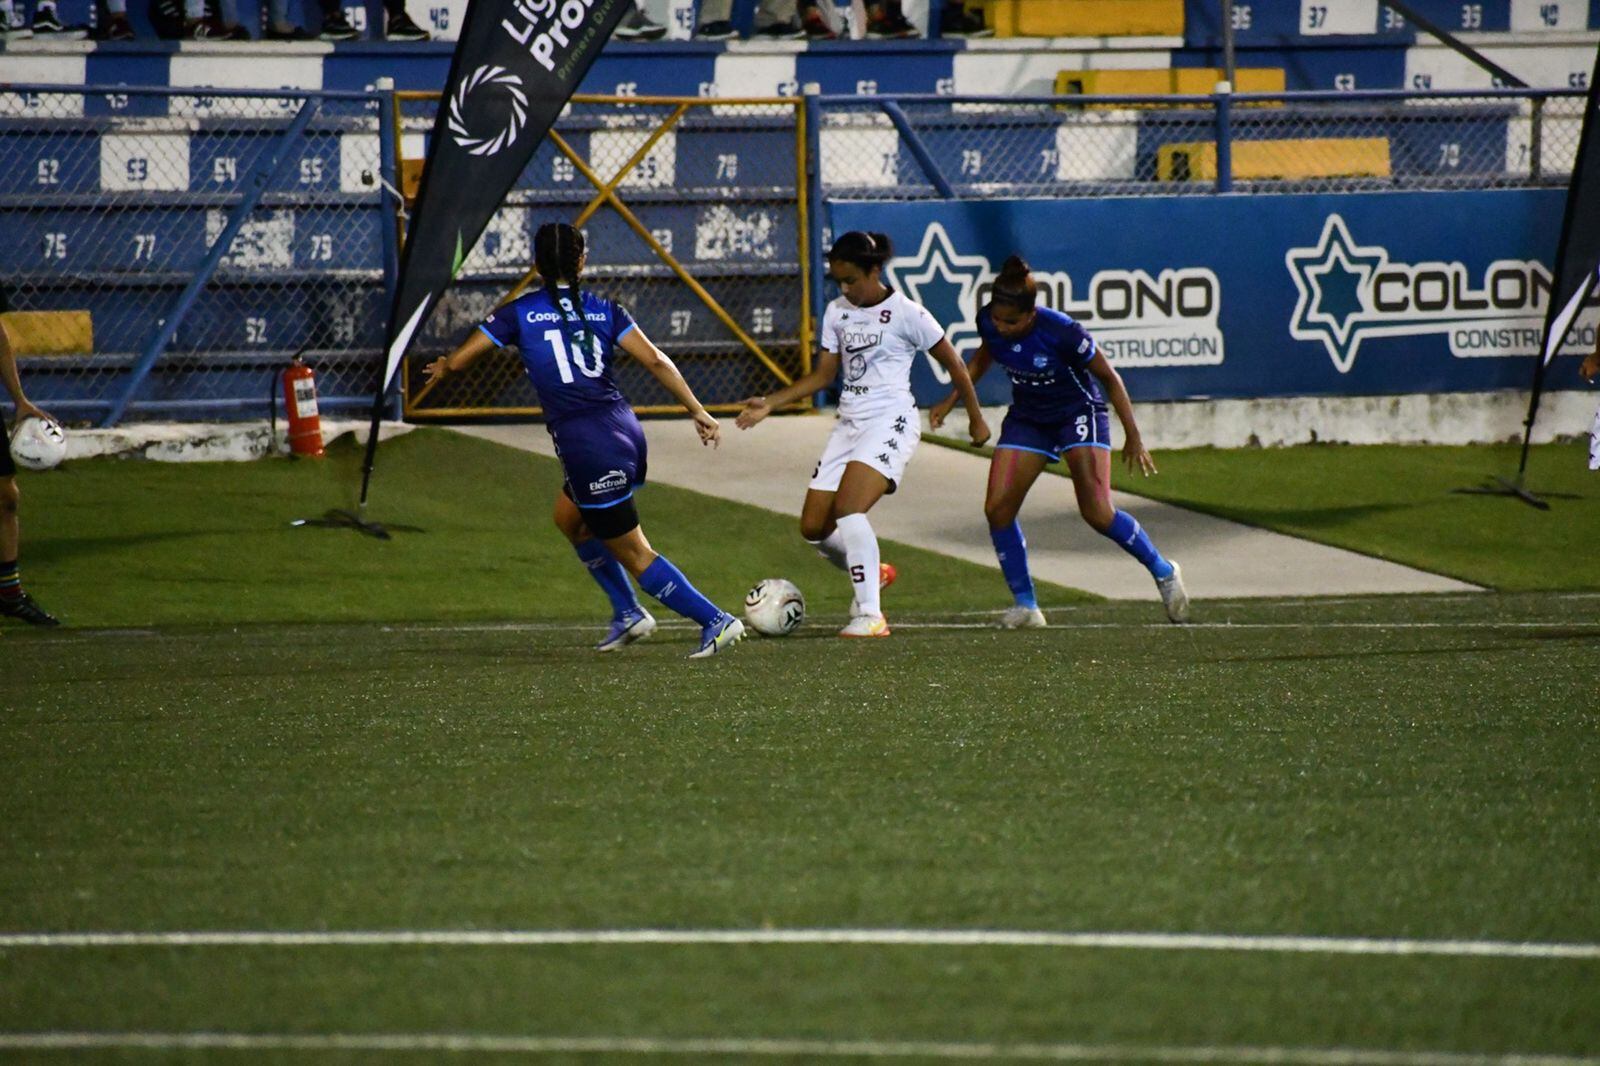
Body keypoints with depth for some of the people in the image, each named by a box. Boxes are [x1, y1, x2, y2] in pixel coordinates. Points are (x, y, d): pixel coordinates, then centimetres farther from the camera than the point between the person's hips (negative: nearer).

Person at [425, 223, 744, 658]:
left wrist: (440, 368, 27)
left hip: (585, 445, -6)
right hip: (626, 432, 6)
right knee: (569, 517, 30)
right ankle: (628, 613, 30)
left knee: (634, 553, 3)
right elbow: (655, 361, -2)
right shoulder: (604, 309, 8)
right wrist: (698, 412, 2)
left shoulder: (519, 313, -1)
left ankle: (715, 620, -5)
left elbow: (457, 360, 4)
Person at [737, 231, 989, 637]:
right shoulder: (837, 313, 11)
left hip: (891, 421, -7)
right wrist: (770, 403, 6)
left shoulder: (906, 314, -7)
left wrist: (976, 418, 8)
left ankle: (871, 615, -24)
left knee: (848, 509, -28)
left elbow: (953, 365, 1)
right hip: (849, 422, 7)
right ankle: (871, 572, 31)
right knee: (814, 527, 1)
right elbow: (823, 374, 16)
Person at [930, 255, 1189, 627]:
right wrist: (951, 401, 5)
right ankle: (1026, 606, 2)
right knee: (997, 509, -9)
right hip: (1027, 417, 5)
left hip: (1079, 412, -5)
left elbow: (1109, 378, -16)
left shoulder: (1062, 332, -30)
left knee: (1097, 513, -15)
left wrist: (1132, 437, -13)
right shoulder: (988, 323, -16)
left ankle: (1163, 572, 9)